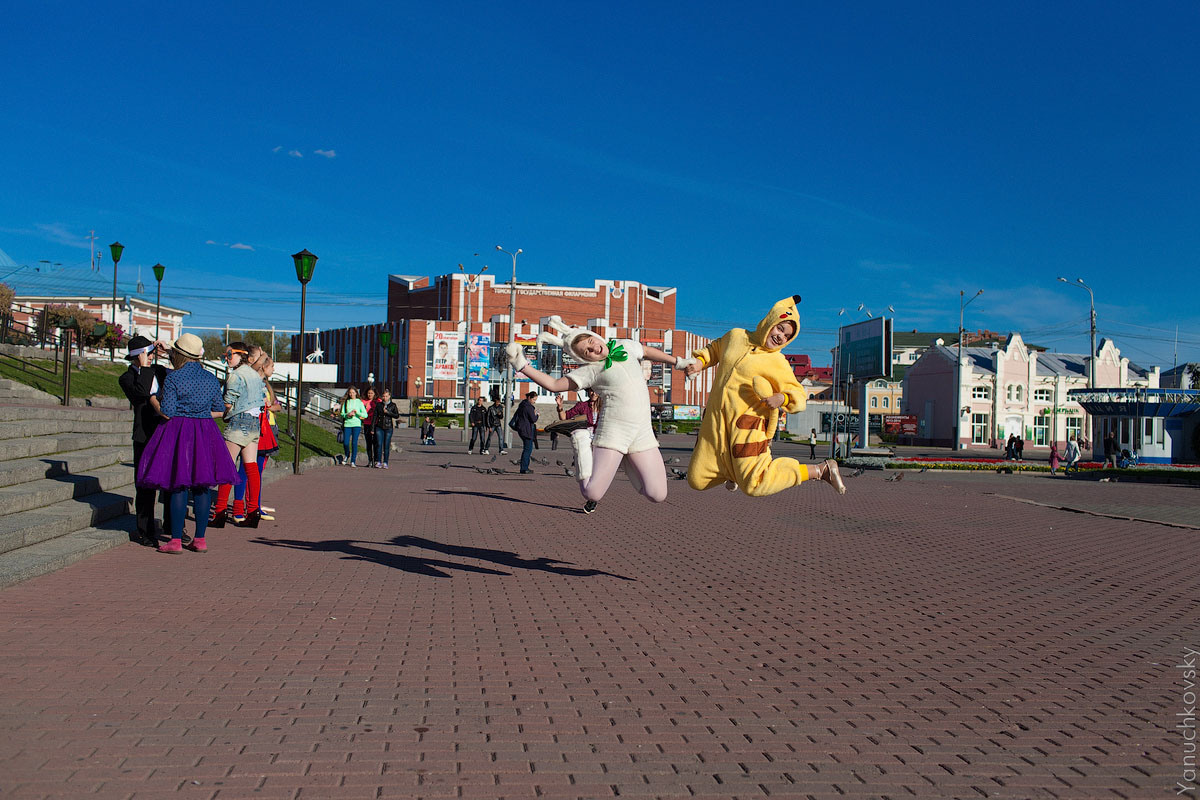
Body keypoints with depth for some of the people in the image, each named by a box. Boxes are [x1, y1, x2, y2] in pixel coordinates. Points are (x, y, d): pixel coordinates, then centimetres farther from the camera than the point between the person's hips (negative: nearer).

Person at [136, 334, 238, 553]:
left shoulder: (172, 379, -9)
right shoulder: (211, 379, 8)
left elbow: (167, 412, -12)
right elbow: (219, 411, 12)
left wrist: (154, 399, 6)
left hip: (178, 433, -4)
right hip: (206, 434, 5)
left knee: (178, 486, -1)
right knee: (202, 487, 7)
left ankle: (176, 540, 0)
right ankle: (200, 539, 10)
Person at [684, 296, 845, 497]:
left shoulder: (778, 363, -3)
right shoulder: (735, 336, 10)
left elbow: (799, 397, -1)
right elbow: (715, 349, 31)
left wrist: (782, 398, -23)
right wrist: (700, 362, 12)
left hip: (748, 425, -5)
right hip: (716, 422, 5)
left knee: (754, 487, -15)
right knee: (696, 481, 4)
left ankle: (822, 469, 0)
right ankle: (731, 469, 38)